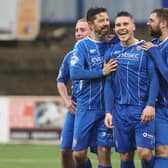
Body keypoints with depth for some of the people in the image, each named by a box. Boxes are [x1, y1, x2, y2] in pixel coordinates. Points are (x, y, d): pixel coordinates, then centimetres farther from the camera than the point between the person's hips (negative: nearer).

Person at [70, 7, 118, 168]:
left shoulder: (114, 43, 6)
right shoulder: (83, 45, -2)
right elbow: (74, 72, -13)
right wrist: (102, 72, -16)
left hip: (107, 107, 1)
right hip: (86, 107, -1)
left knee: (104, 152, -4)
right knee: (79, 153, 0)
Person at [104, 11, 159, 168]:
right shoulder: (111, 52, 10)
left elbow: (154, 79, -4)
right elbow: (108, 83, 11)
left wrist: (150, 105, -15)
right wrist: (108, 111, 3)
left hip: (142, 109, -3)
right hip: (120, 110, 4)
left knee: (144, 152, -15)